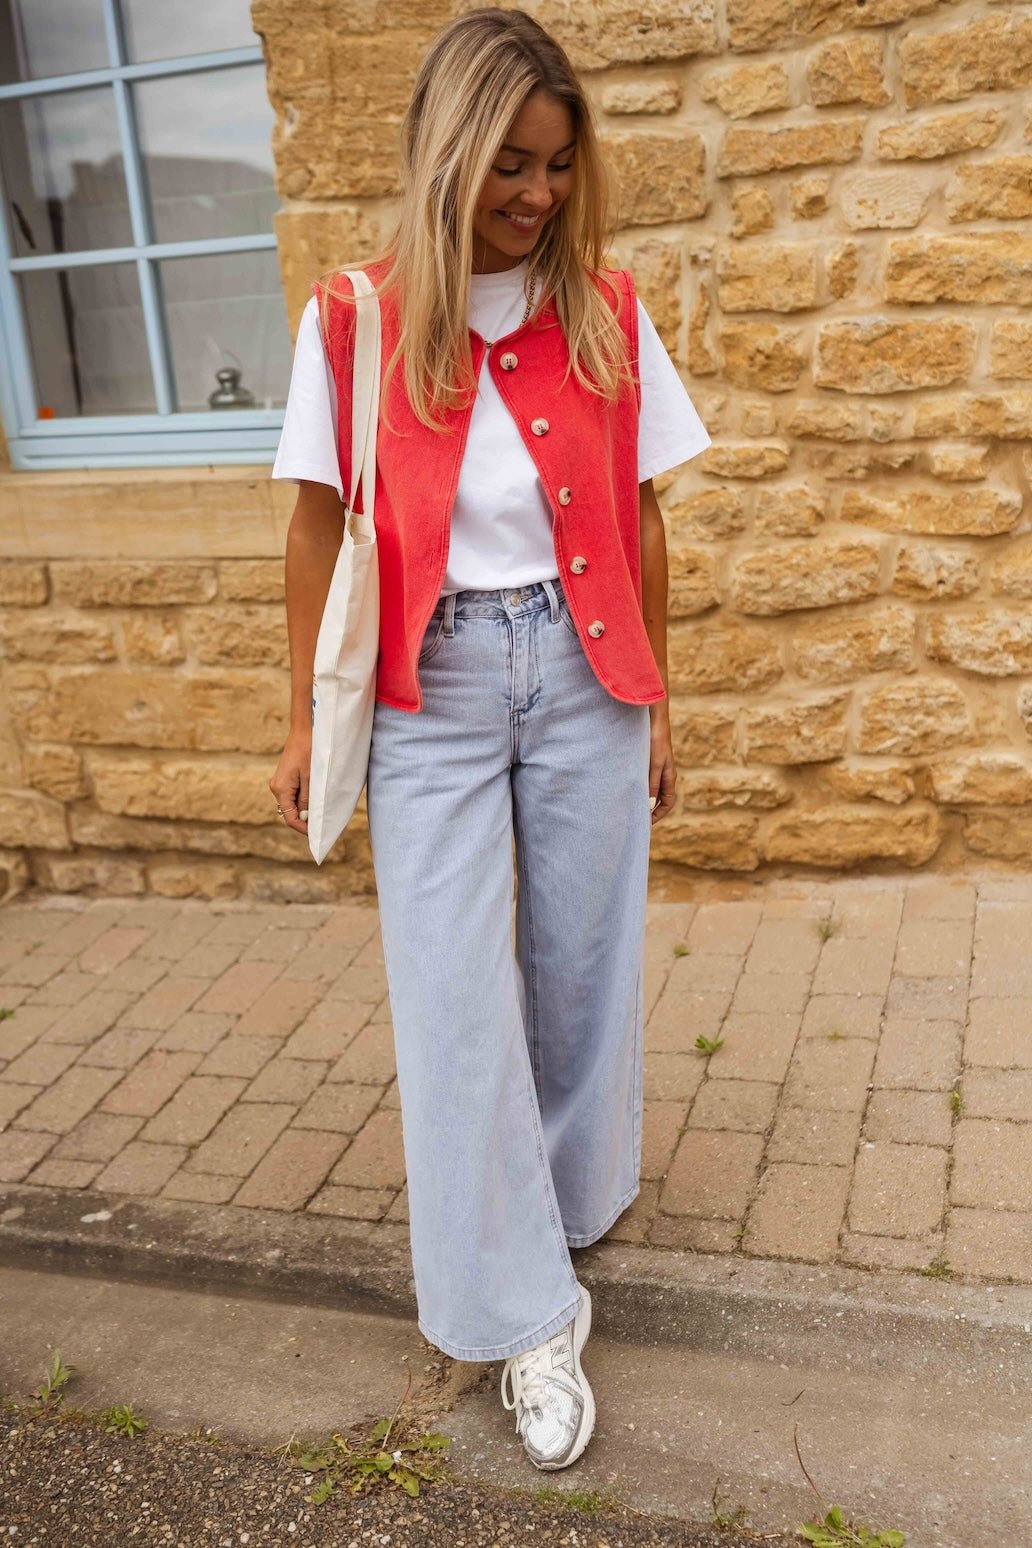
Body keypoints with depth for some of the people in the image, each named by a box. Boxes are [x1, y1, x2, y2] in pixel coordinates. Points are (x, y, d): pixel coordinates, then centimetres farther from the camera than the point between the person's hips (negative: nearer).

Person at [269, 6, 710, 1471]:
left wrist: (656, 704, 9)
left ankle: (566, 1196, 37)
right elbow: (320, 529, 2)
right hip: (432, 686, -1)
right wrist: (308, 723, 3)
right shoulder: (356, 321, -3)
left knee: (581, 963, 10)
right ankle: (530, 1312, 12)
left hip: (581, 672, 2)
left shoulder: (606, 315, 2)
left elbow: (638, 520, 7)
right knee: (454, 993, -2)